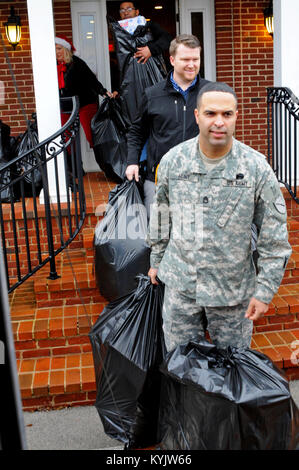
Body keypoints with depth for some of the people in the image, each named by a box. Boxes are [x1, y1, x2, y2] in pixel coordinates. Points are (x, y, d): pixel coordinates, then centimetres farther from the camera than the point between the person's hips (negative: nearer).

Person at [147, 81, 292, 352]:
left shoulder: (256, 168, -11)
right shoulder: (172, 161, -4)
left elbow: (274, 239, -6)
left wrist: (265, 291, -7)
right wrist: (156, 261, 17)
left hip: (233, 289, -1)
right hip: (179, 285, 2)